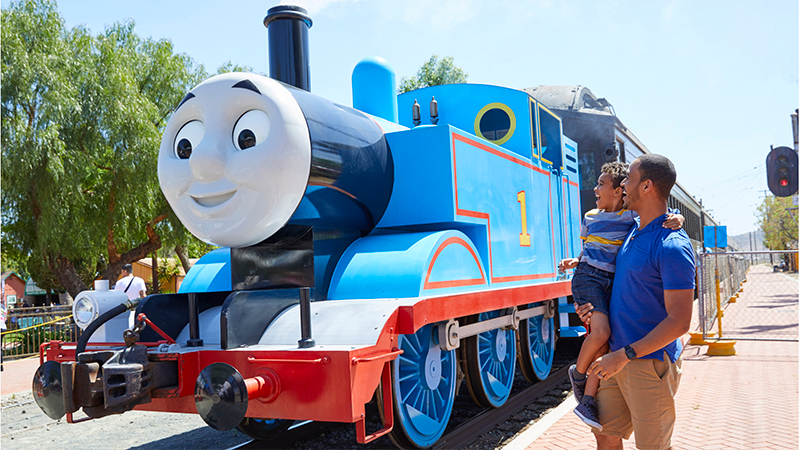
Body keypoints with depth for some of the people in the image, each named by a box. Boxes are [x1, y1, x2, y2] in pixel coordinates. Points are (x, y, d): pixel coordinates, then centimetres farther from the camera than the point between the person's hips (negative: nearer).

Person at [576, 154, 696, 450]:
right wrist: (595, 307, 4)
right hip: (619, 358, 8)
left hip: (651, 363, -8)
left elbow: (679, 322, -22)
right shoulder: (634, 231, 10)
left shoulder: (672, 246, -19)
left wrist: (625, 355, -23)